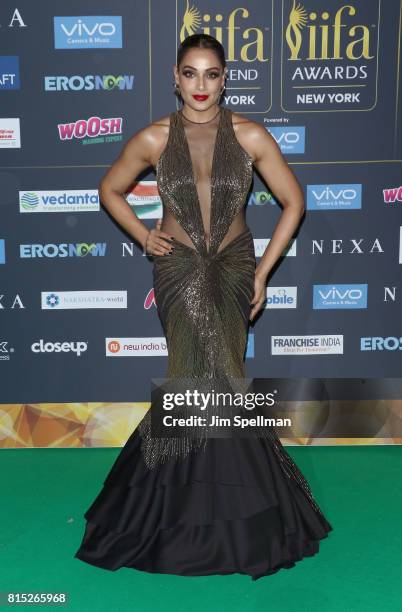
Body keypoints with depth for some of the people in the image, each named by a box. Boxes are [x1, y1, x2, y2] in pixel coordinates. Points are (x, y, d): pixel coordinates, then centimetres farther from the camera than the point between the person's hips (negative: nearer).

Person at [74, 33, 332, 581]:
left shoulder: (250, 136, -2)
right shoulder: (154, 138, -1)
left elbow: (293, 200, 4)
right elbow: (110, 190, 14)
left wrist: (264, 270, 0)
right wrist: (144, 237, 1)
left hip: (233, 266, 1)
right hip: (178, 266, -1)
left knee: (197, 379, -2)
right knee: (215, 378, -9)